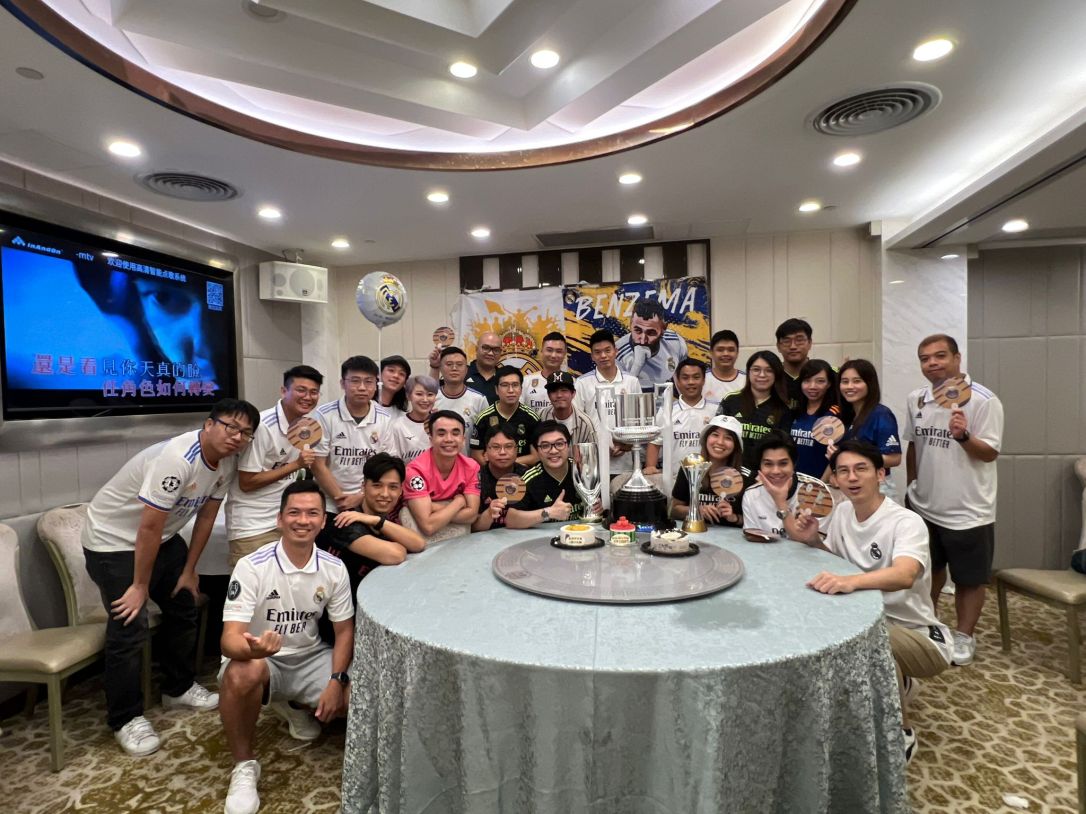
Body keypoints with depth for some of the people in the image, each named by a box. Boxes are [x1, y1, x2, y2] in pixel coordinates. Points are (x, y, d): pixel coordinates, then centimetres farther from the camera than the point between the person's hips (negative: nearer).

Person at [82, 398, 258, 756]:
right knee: (129, 627, -8)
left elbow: (206, 516, 1)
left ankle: (178, 688, 33)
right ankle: (126, 718, 11)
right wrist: (140, 586, -18)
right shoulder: (178, 459, -35)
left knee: (184, 607, 14)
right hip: (113, 540, -8)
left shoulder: (227, 462, -9)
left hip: (162, 538, 8)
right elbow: (149, 528, -28)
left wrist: (189, 571, 5)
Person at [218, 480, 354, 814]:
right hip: (258, 659, -3)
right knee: (243, 674, -38)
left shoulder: (334, 569, -10)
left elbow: (344, 630, -1)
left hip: (309, 658, 4)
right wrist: (252, 648, -51)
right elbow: (229, 639, -27)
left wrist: (336, 681, -14)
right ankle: (244, 766, -10)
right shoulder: (252, 567, -22)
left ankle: (295, 706, 19)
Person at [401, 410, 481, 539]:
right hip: (422, 541, -3)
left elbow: (472, 514, -12)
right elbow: (428, 526, -25)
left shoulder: (471, 467, -7)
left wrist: (433, 508, -20)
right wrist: (459, 501, -14)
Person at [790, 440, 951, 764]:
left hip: (918, 636, -8)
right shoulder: (843, 512, -1)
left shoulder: (906, 523, -23)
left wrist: (850, 581, -60)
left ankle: (902, 732, -5)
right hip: (870, 621, 8)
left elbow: (904, 576, -43)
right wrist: (813, 540, -6)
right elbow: (838, 558, 15)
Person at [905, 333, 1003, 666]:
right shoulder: (916, 399, 2)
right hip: (924, 505, 5)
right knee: (929, 569, 22)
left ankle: (963, 636, 28)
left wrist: (963, 435, -34)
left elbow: (990, 453, -16)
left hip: (968, 510, -5)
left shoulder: (983, 400, -15)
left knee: (968, 578, 9)